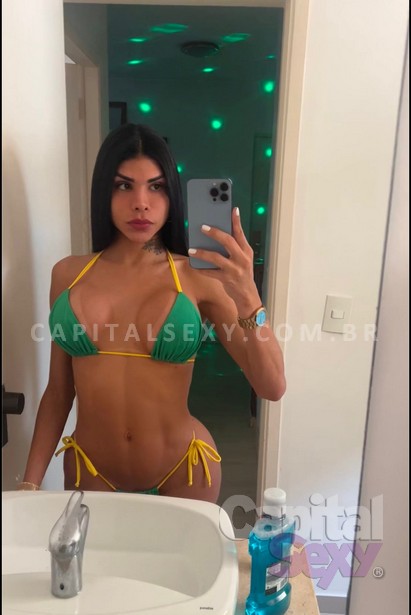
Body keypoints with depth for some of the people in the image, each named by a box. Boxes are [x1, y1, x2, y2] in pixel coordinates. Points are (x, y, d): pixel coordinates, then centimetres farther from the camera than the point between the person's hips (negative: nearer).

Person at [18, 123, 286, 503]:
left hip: (182, 472, -1)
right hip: (90, 471, 2)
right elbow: (58, 391, 4)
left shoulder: (200, 278, -12)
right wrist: (30, 482, 3)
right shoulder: (68, 274, -4)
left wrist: (247, 299, -30)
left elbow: (272, 387, -16)